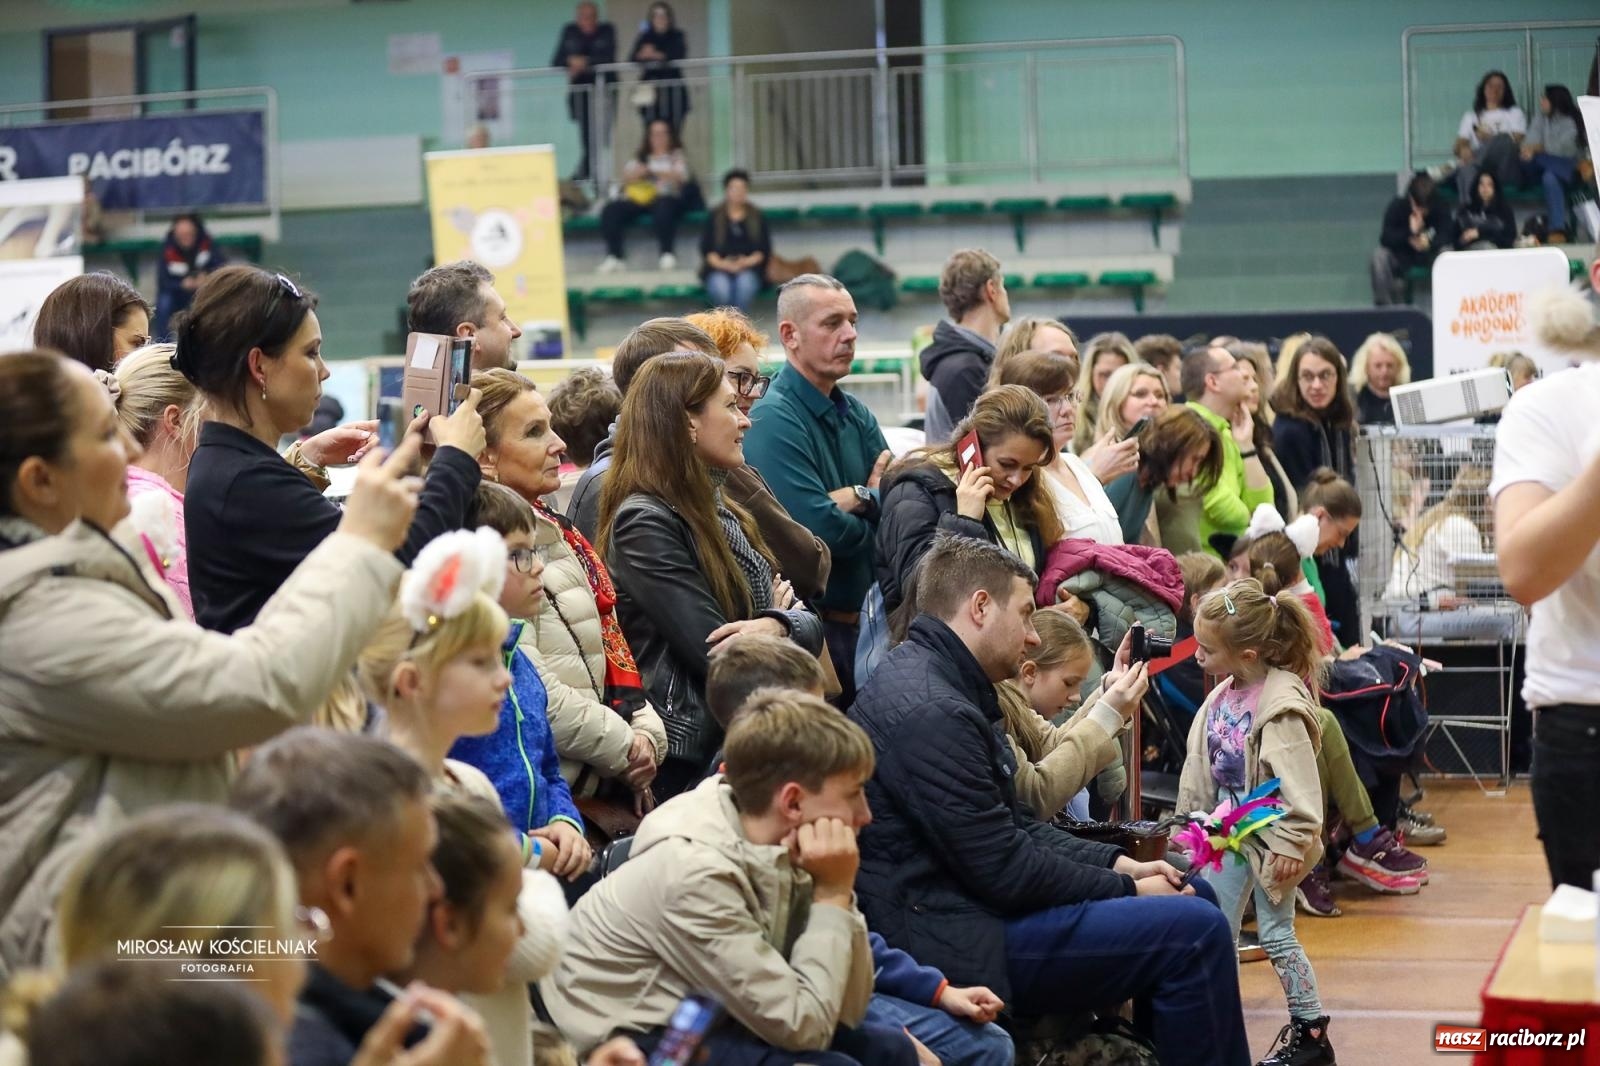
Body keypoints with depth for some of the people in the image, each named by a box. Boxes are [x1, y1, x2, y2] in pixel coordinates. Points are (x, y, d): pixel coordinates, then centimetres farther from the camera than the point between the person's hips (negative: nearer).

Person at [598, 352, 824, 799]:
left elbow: (808, 622, 8)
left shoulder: (720, 509, 15)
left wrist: (778, 625, -14)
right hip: (690, 761, -8)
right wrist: (779, 619, -3)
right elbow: (720, 655, -20)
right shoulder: (644, 523, -14)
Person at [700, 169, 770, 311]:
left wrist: (748, 261, -12)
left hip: (749, 268, 0)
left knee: (745, 283, -36)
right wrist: (722, 264, -13)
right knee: (721, 288, -35)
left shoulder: (757, 217, 13)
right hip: (718, 269, 0)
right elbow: (706, 248, 5)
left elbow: (765, 248, 8)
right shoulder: (714, 217, 12)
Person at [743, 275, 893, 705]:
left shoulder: (855, 414, 13)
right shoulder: (774, 420, -14)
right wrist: (874, 517, -4)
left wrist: (857, 497, -15)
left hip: (861, 621, 8)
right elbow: (820, 529, -23)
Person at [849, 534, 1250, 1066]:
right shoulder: (930, 711, -22)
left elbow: (1014, 827, 17)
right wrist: (1127, 890, -8)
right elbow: (1007, 871, -20)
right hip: (958, 942, -11)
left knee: (1193, 898, 15)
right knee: (1196, 932, -15)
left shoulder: (940, 682, 11)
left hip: (970, 902, 11)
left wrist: (1120, 865, 6)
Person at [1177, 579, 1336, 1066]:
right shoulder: (1223, 694, 1)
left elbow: (1296, 782, -23)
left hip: (1267, 834, -8)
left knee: (1276, 933, 0)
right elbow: (1202, 763, 10)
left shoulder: (1282, 703, -23)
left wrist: (1290, 844, -22)